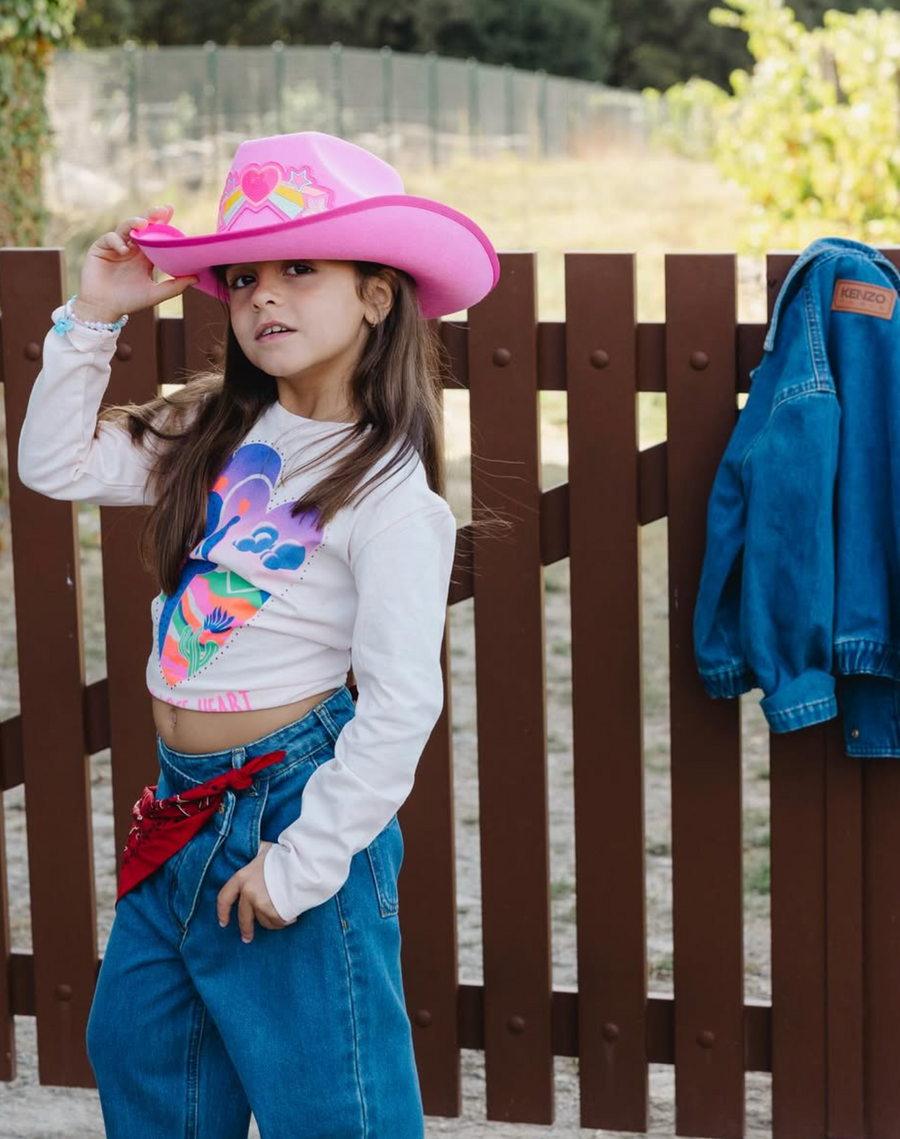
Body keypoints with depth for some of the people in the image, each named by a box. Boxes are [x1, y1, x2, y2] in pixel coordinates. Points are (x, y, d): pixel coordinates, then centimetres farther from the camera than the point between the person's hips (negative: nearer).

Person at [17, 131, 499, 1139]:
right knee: (138, 1056, 21)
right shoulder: (216, 432, 4)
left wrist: (303, 862, -20)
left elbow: (401, 705, -22)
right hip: (185, 806, 8)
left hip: (289, 803, -8)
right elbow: (55, 465, 10)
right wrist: (94, 318, -1)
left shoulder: (388, 493, -17)